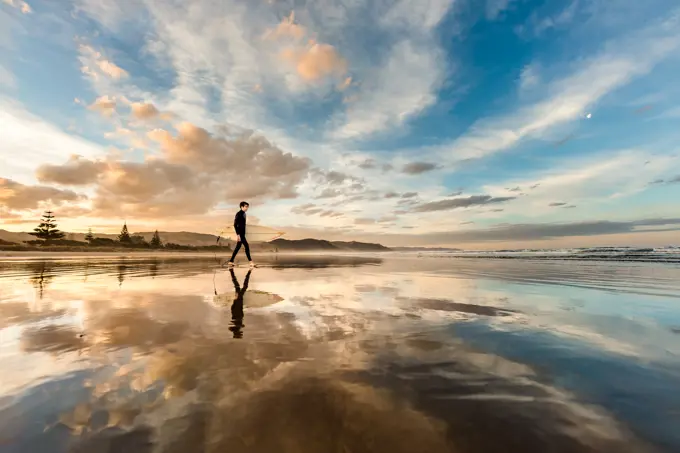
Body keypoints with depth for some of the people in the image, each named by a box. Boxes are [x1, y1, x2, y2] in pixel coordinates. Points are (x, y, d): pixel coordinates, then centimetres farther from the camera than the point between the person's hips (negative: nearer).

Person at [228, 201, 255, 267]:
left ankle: (231, 262, 18)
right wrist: (238, 235, -24)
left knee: (238, 247, 11)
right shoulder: (238, 214, -15)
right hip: (240, 234, -10)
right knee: (246, 246, -9)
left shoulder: (243, 214, 13)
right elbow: (235, 225, -19)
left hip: (242, 233, 10)